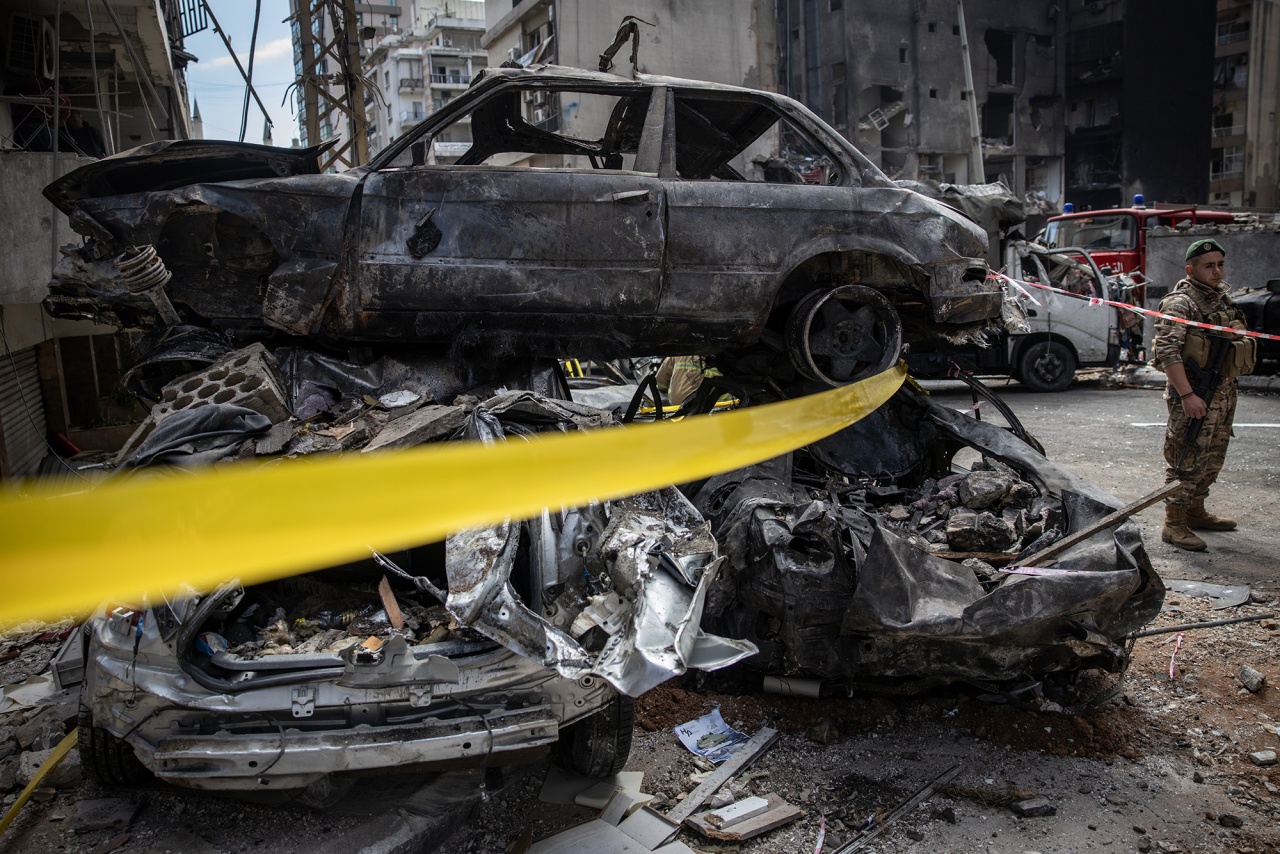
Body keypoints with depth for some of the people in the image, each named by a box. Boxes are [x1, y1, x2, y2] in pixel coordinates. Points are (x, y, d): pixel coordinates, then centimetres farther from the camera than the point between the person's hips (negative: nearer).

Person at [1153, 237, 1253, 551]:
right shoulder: (1180, 302, -14)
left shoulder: (1222, 297, 14)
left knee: (1212, 458, 17)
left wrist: (1227, 390, 20)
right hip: (1194, 394, -9)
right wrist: (1186, 395, -27)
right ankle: (1174, 524, 2)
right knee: (1186, 460, -6)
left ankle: (1196, 512, 30)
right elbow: (1167, 351, -23)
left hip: (1224, 393, 9)